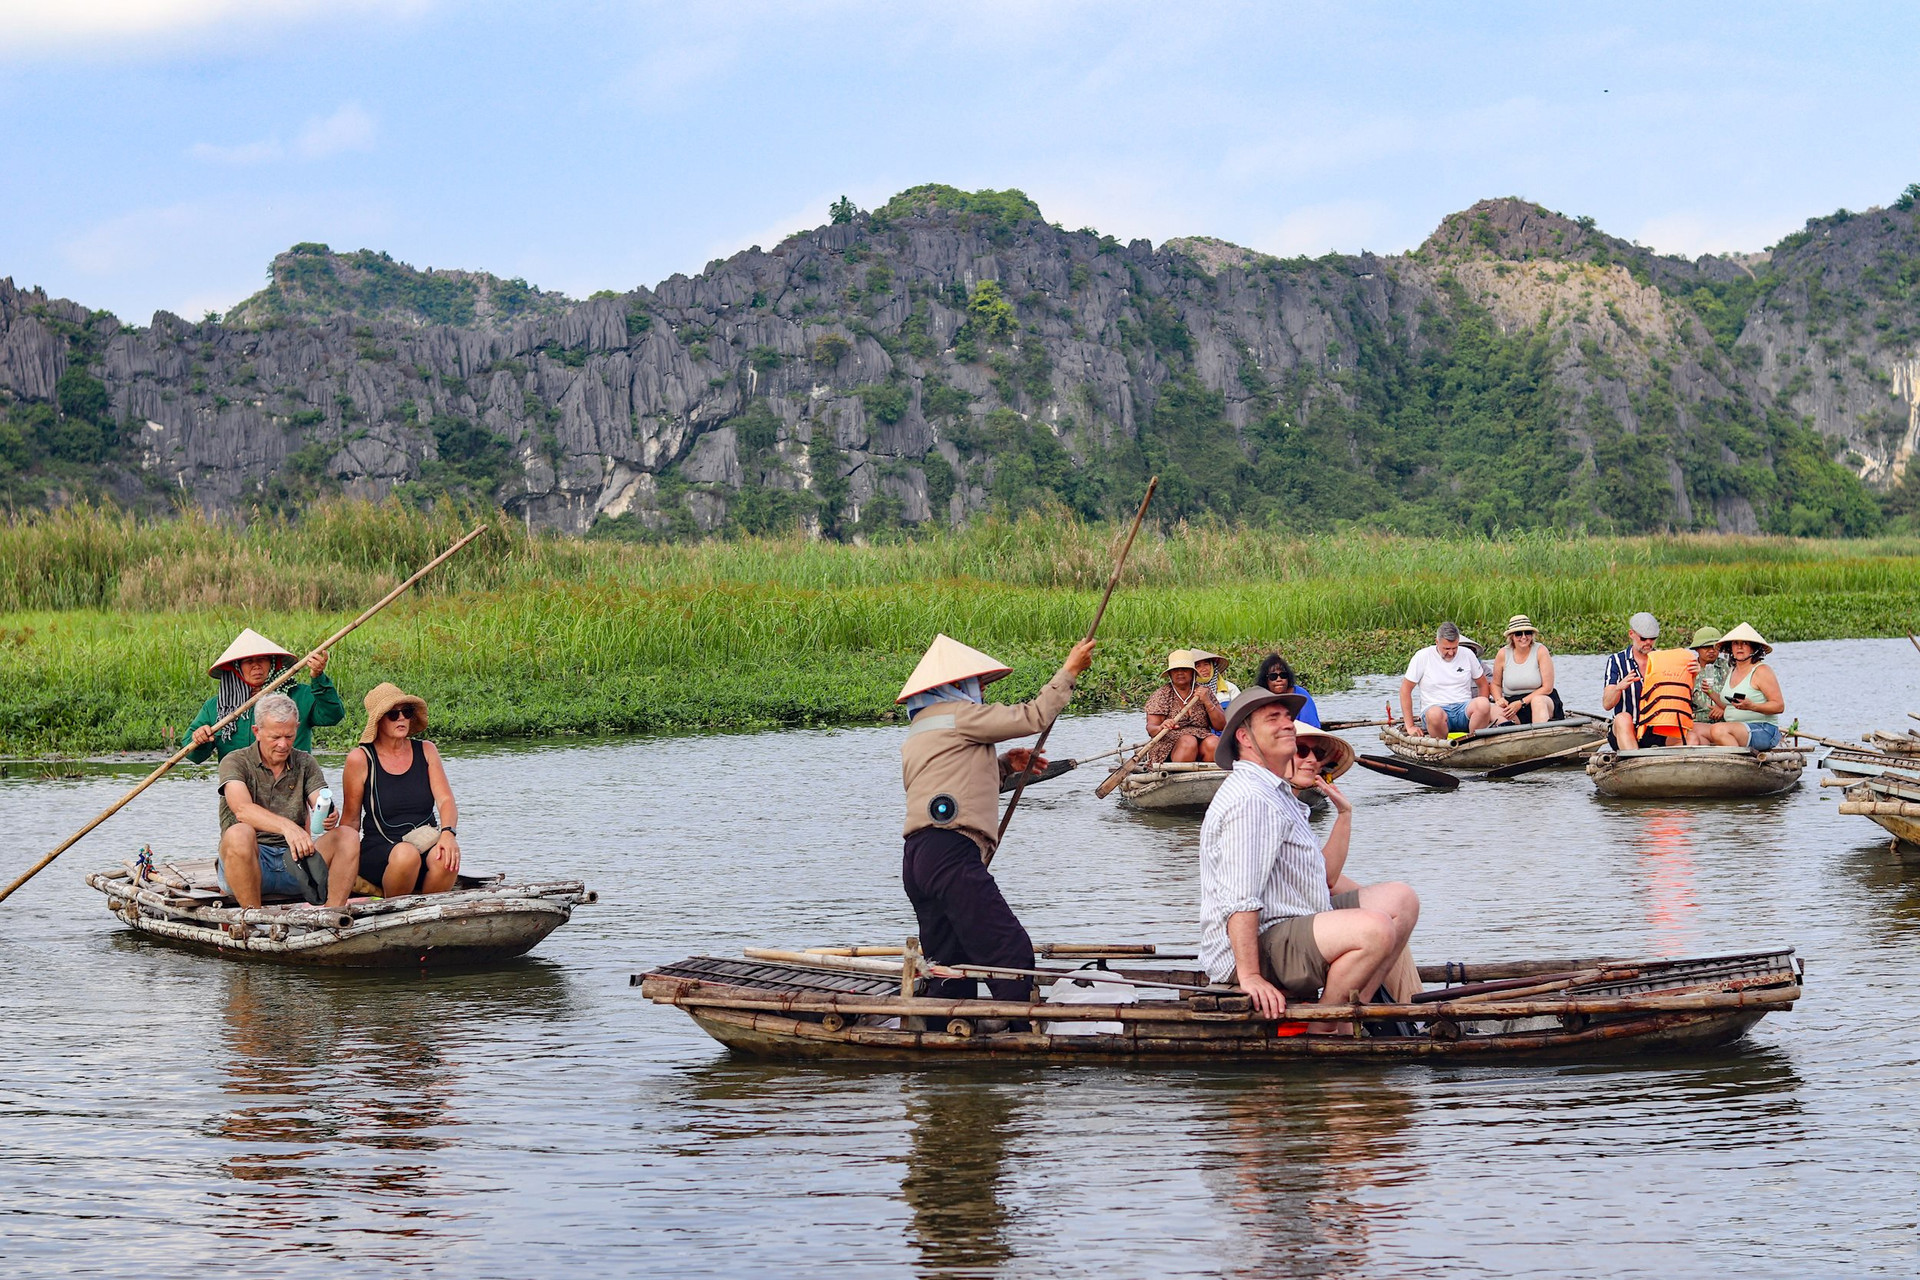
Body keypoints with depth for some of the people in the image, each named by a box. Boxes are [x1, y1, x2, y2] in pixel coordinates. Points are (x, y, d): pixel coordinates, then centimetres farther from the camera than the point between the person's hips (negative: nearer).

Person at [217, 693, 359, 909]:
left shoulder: (305, 764, 14)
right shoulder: (235, 762, 1)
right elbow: (242, 810, -19)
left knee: (348, 836, -18)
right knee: (239, 833, -36)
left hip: (294, 861, 4)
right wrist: (287, 826, -37)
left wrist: (329, 816, -29)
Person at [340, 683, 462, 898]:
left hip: (426, 844, 2)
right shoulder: (360, 759, 1)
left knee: (448, 856, -32)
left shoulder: (426, 751, 10)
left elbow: (446, 800, -1)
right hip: (378, 849, -2)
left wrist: (448, 832, -22)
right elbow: (351, 820, 4)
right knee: (407, 855, -36)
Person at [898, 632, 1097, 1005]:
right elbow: (1033, 717, 1)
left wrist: (1004, 766, 26)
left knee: (951, 969, 9)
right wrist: (1069, 671, 13)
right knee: (1011, 952, -12)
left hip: (916, 860, 9)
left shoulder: (914, 736, 28)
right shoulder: (959, 715, 2)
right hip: (952, 852, -9)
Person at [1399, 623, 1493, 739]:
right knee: (1435, 714, -40)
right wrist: (1410, 726, -2)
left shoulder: (1468, 654, 9)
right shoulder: (1423, 657, 0)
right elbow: (1405, 689, 2)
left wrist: (1482, 709, 4)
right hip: (1436, 708, -3)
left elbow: (1483, 685, 20)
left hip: (1464, 708, 3)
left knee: (1483, 704, -32)